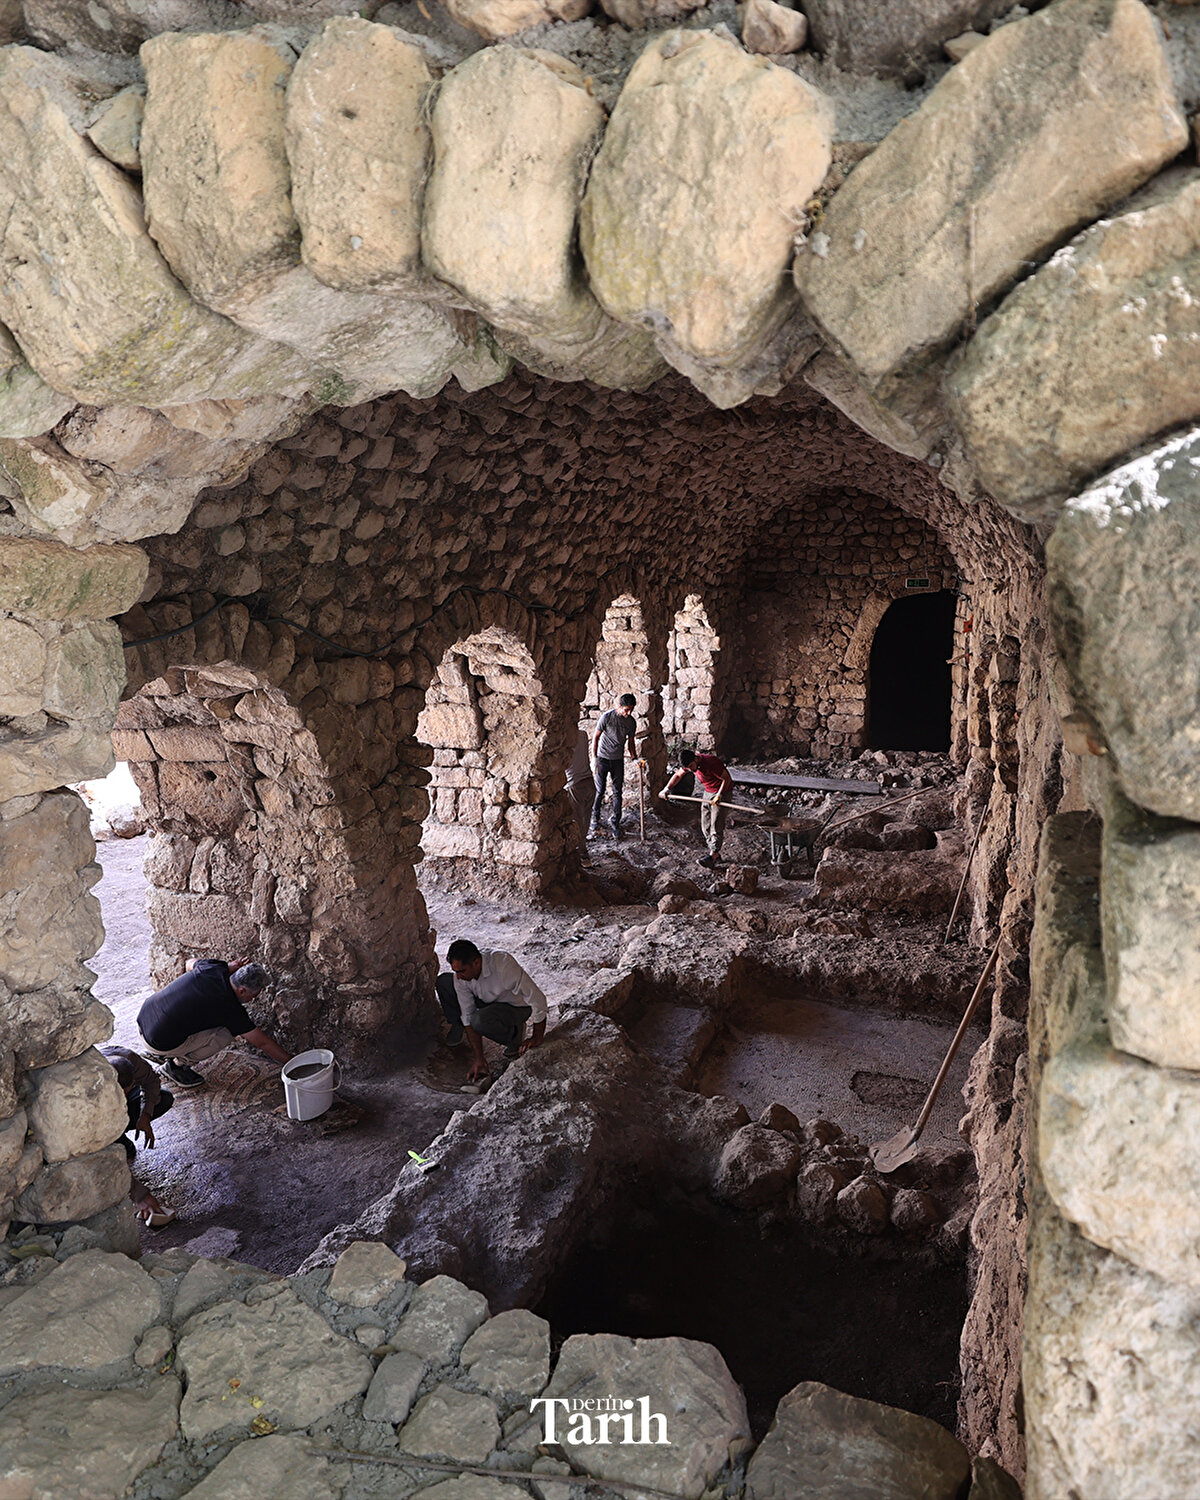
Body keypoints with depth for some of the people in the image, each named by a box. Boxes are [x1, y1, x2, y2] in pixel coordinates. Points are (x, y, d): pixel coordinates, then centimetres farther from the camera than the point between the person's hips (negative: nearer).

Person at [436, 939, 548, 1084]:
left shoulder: (503, 965, -39)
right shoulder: (460, 976, -21)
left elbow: (537, 1000, -32)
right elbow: (468, 1016, -14)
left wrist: (537, 1038, -21)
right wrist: (479, 1058, -16)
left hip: (516, 1006, -5)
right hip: (487, 1000, 5)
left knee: (480, 1020, -36)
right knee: (443, 982, -12)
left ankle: (514, 1035, -4)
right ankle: (457, 1027, 13)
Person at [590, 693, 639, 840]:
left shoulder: (632, 722, -3)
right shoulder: (607, 717, -16)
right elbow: (595, 738, -9)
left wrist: (633, 755, -4)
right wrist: (595, 759, -11)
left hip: (618, 760, 3)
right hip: (603, 758, -3)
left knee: (617, 792, 5)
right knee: (599, 791, 1)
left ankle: (615, 823, 16)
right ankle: (595, 820, 17)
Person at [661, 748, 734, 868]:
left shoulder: (711, 762, -28)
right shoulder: (690, 764, -5)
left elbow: (727, 779, -22)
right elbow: (678, 775, 12)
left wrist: (719, 795, -31)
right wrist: (667, 788, 0)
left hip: (722, 791, -8)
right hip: (707, 792, 8)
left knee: (716, 825, -16)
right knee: (705, 826, 5)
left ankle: (713, 855, -21)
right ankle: (715, 854, 12)